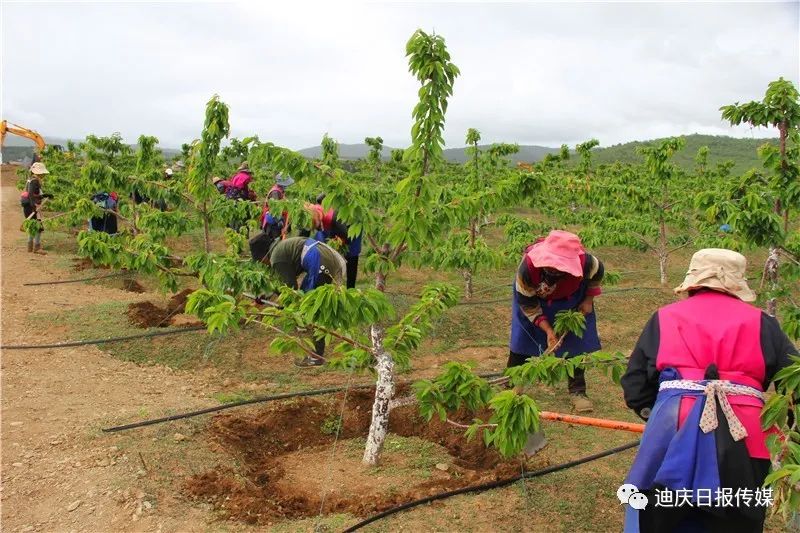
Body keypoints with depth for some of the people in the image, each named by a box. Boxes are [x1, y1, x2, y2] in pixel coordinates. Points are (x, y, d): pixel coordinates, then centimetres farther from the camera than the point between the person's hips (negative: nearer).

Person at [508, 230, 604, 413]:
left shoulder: (584, 262, -39)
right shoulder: (527, 267, -43)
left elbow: (598, 271, -10)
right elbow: (527, 302, -26)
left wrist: (588, 300, -10)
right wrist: (547, 330, -29)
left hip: (571, 300, 1)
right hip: (533, 297, -1)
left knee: (576, 342, -1)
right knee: (522, 339, -1)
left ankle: (578, 391, 14)